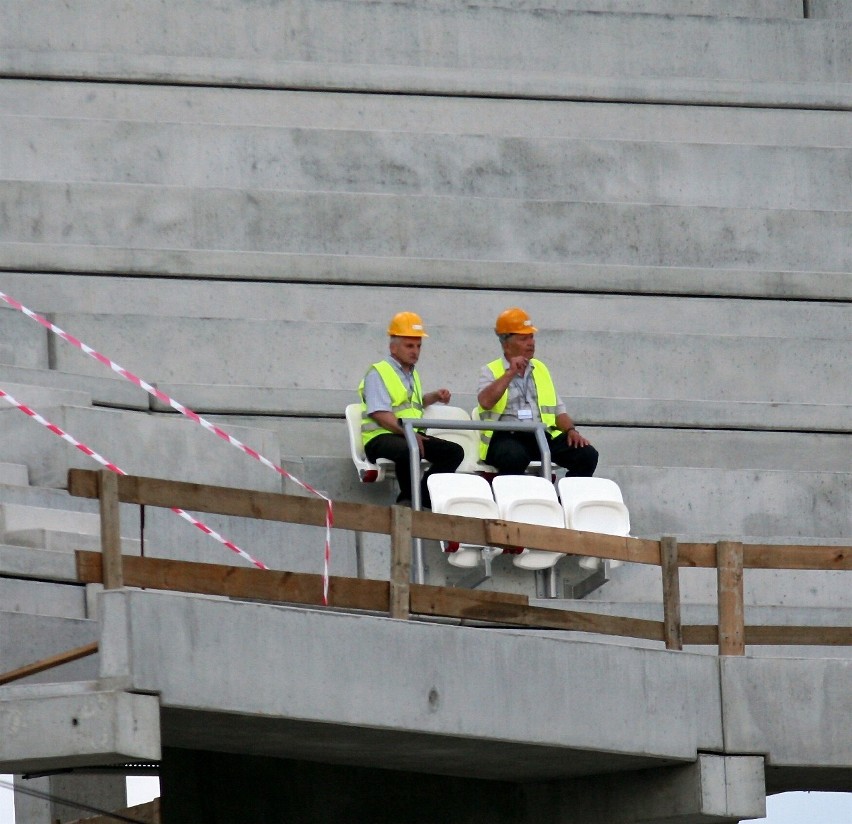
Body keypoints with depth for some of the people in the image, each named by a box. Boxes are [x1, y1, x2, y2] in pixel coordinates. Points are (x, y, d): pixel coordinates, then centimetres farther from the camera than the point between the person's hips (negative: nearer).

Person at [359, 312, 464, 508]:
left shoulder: (412, 374, 24)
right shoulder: (378, 373, -3)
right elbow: (380, 414, -15)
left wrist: (435, 397, 25)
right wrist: (407, 432, -26)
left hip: (411, 436, 9)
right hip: (381, 438, -9)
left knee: (454, 451, -8)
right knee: (409, 450, -40)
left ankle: (421, 498, -15)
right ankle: (409, 499, -24)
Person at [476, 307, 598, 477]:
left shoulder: (541, 369, 23)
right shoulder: (491, 371, 9)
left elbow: (558, 410, 20)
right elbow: (485, 402, -12)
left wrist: (571, 430, 1)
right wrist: (511, 373, -10)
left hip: (543, 436, 5)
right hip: (507, 437, -5)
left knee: (587, 455, -17)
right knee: (514, 457, -40)